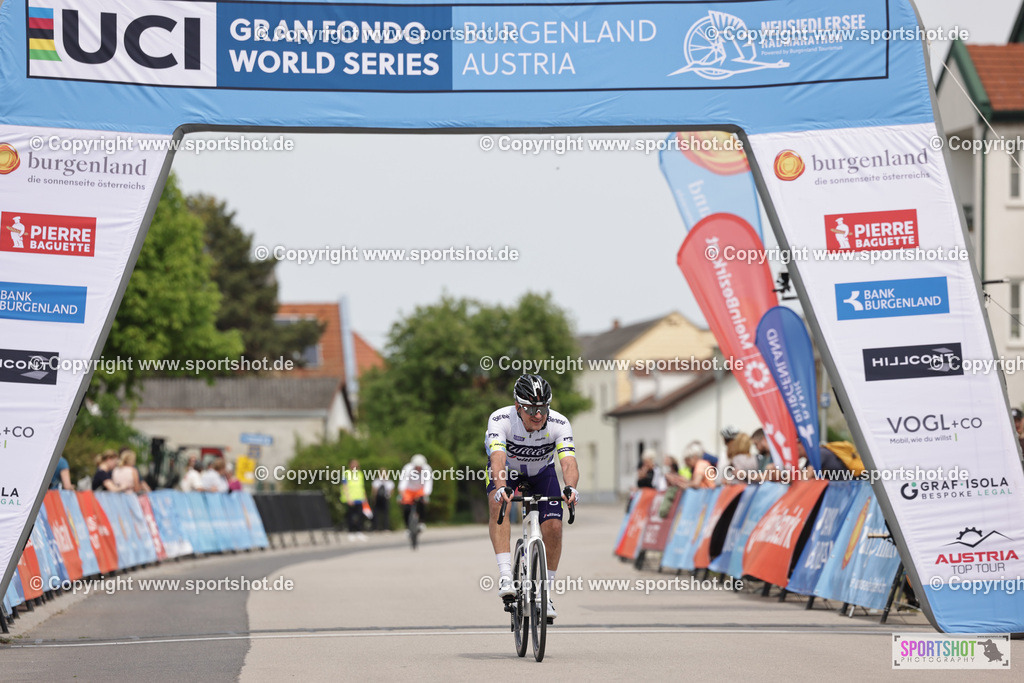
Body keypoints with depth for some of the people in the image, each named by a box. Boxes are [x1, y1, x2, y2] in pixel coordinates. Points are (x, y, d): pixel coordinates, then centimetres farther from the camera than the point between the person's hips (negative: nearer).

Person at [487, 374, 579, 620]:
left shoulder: (559, 424, -32)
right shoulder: (500, 420, -36)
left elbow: (569, 462, -43)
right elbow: (498, 459, -49)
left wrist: (571, 488, -65)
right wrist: (501, 488, -68)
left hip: (541, 471, 1)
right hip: (506, 469, -1)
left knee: (553, 528, -15)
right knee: (498, 503, -33)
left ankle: (545, 593, 5)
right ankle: (505, 577, -33)